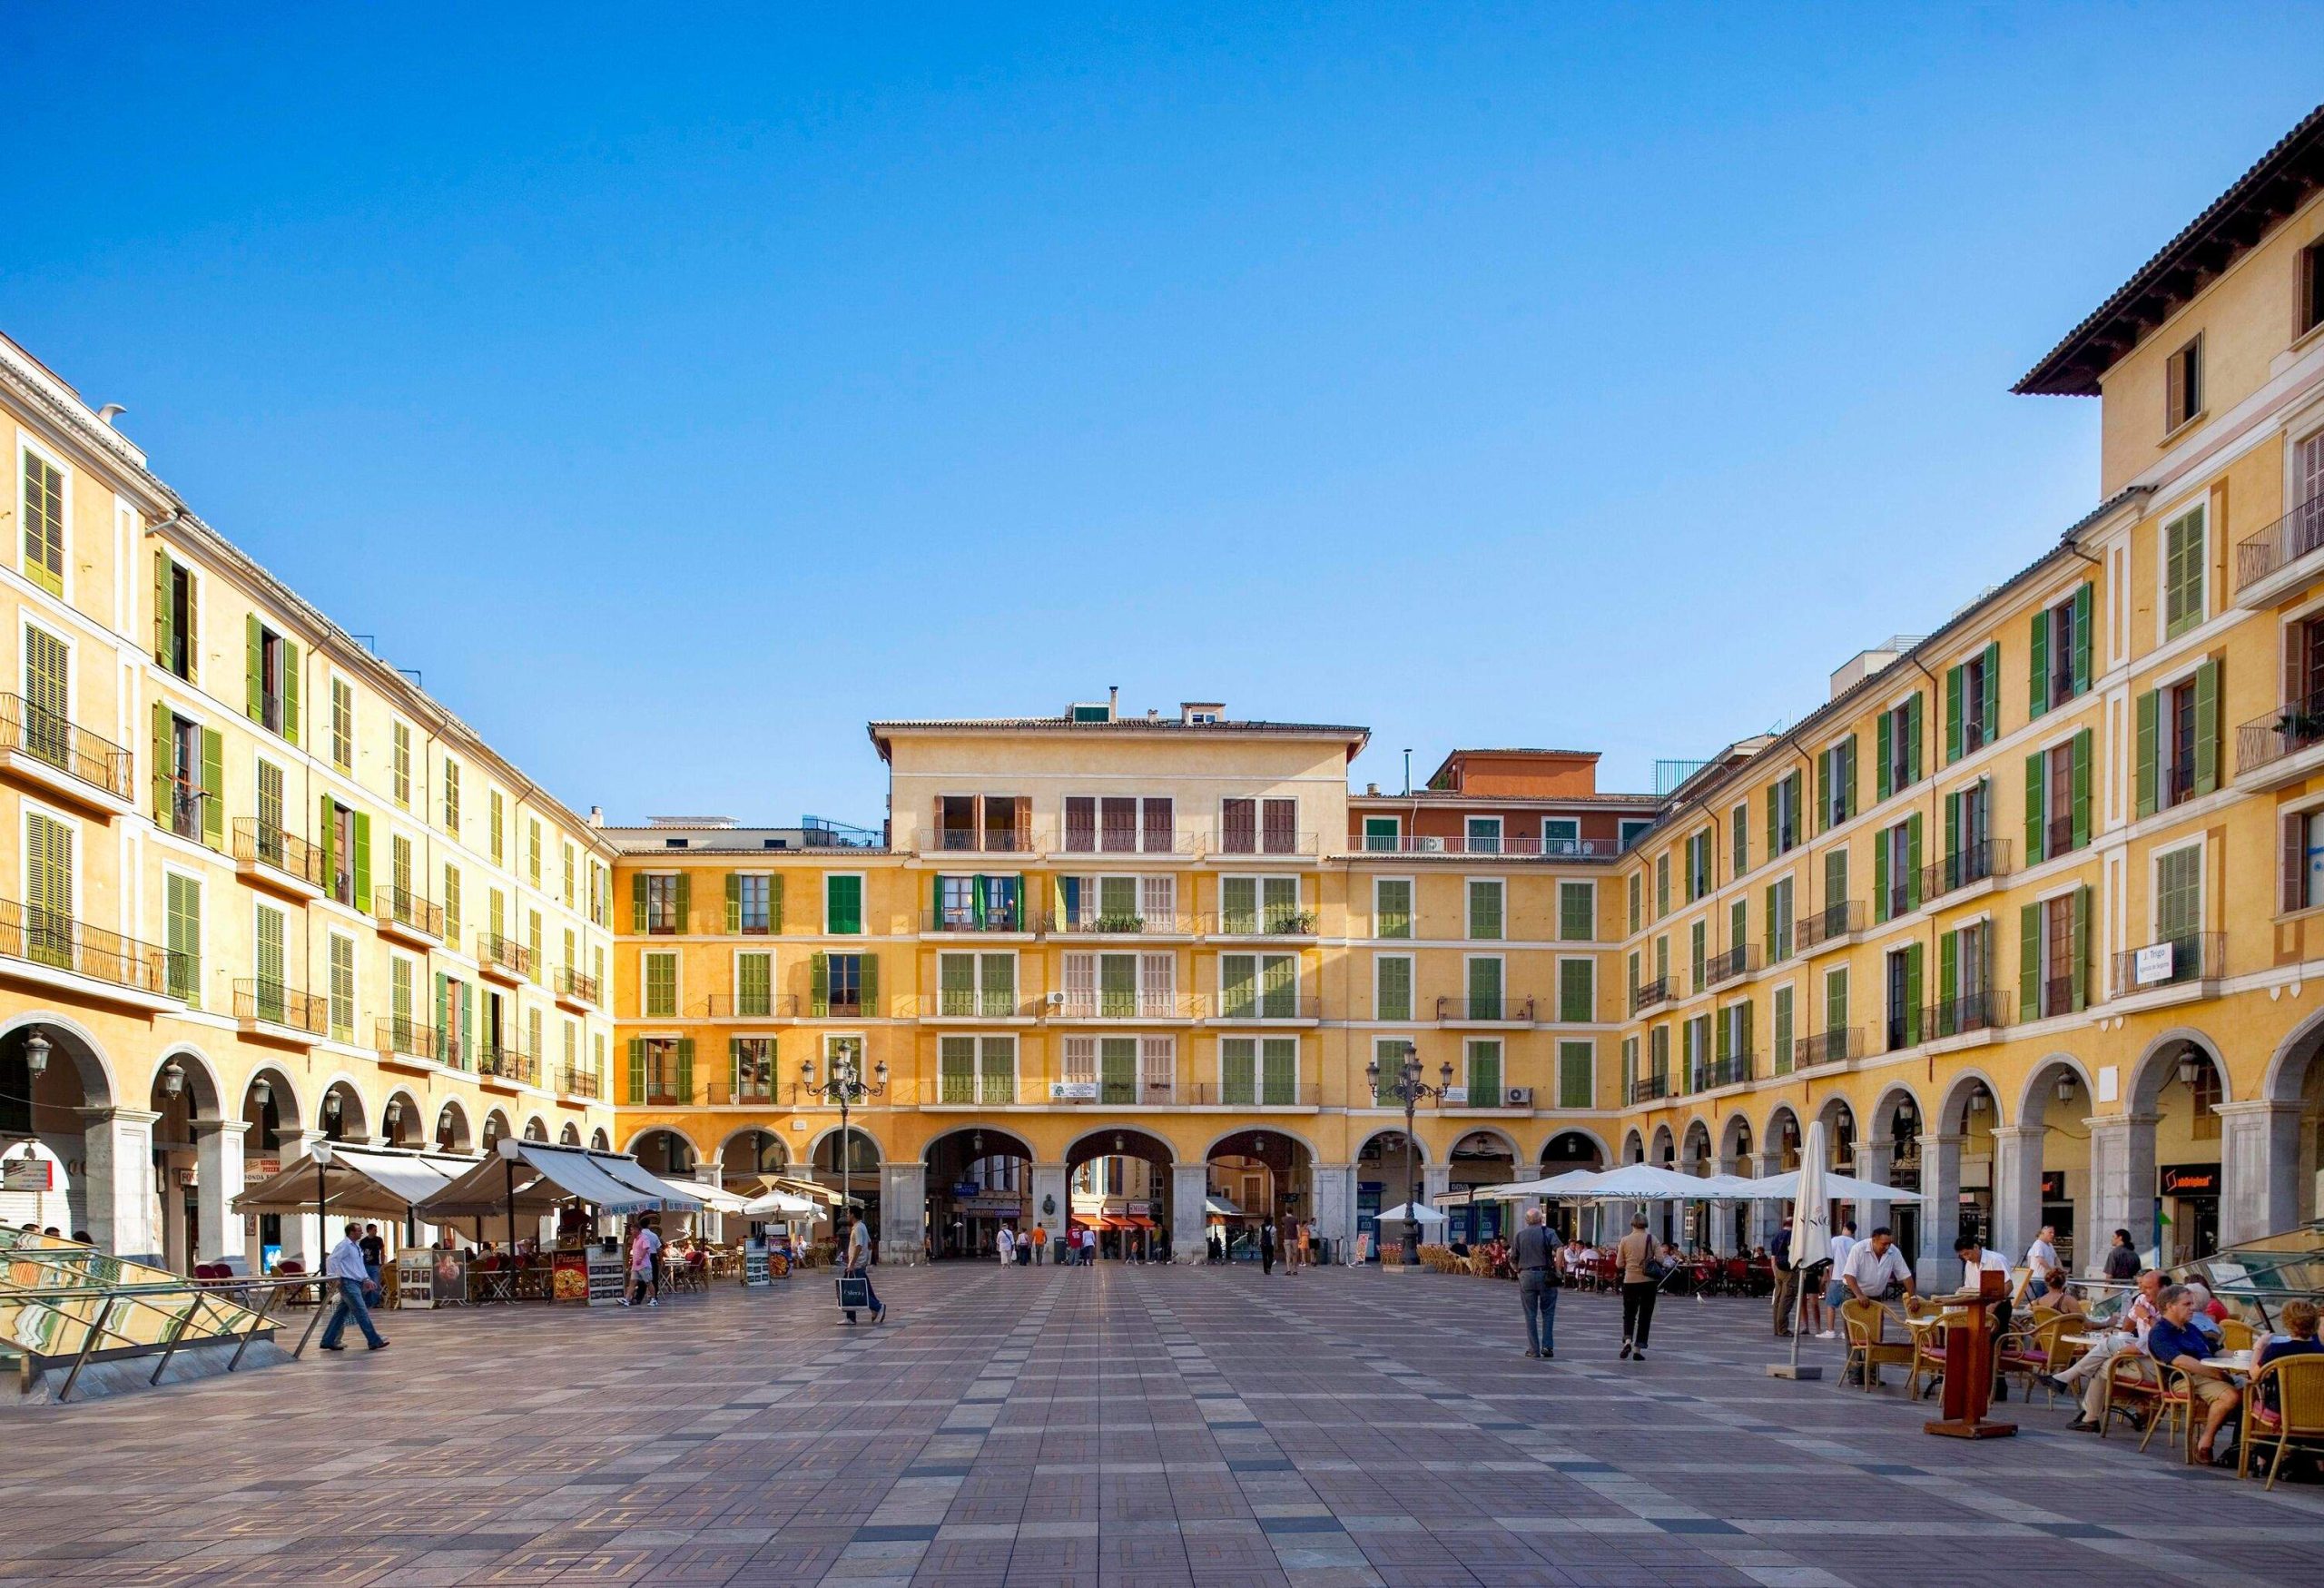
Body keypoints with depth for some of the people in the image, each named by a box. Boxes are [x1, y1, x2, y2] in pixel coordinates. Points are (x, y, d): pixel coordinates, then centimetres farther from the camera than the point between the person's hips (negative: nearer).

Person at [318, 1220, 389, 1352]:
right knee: (362, 1312, -8)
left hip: (356, 1284, 9)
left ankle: (328, 1341, 18)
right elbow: (331, 1260, -18)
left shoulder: (357, 1246, 16)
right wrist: (332, 1277, -17)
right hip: (348, 1284, -9)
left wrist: (367, 1279, 13)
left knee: (341, 1313, 12)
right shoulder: (344, 1245, -12)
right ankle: (374, 1342, -7)